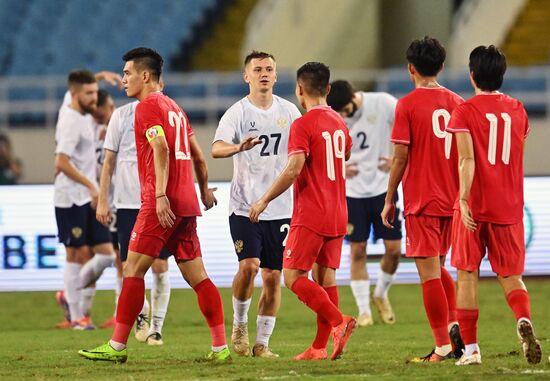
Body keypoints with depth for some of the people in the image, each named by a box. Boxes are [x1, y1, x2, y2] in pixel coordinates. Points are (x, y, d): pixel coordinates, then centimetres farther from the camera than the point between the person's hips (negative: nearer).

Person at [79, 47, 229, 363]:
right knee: (197, 275, 6)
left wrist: (160, 195, -25)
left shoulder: (148, 106, -6)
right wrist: (204, 189, 36)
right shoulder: (174, 108, 21)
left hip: (162, 204, -9)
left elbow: (161, 148, -19)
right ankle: (221, 347, 1)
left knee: (133, 269, -4)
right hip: (187, 204, 9)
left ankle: (117, 346, -3)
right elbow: (197, 153, 24)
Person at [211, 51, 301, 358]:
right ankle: (240, 324, 7)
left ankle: (262, 343, 10)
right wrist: (239, 147, -41)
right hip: (245, 205, -3)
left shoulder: (289, 111, 7)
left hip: (280, 208, 4)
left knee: (273, 277, 3)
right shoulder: (238, 113, -5)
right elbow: (216, 149, -21)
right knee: (248, 266, -18)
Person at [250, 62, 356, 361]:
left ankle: (338, 321, -20)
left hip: (310, 216, -8)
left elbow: (293, 170, -21)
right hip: (337, 216, 8)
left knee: (293, 276, -5)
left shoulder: (302, 125, -13)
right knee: (325, 275, 9)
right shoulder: (339, 123, 12)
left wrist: (264, 201, -13)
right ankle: (321, 346, 7)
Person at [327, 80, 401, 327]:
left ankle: (381, 295, 25)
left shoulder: (383, 103, -13)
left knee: (394, 249, -1)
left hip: (383, 187, 0)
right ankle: (363, 310, 8)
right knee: (357, 251, -1)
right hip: (352, 192, 0)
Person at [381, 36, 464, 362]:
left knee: (429, 272, -2)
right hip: (452, 201, 5)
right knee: (439, 268, 20)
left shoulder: (408, 105, -8)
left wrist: (389, 200, -1)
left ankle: (443, 346, -4)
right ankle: (455, 324, 2)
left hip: (421, 201, -5)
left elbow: (401, 157, -10)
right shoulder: (457, 103, 5)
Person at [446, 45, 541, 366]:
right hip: (510, 207, 3)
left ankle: (471, 348, 5)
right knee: (511, 276, 9)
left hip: (475, 207, -3)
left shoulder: (465, 112, -6)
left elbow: (468, 159, -17)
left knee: (468, 275, 6)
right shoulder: (517, 110, 7)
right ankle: (524, 319, -21)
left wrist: (464, 198, -22)